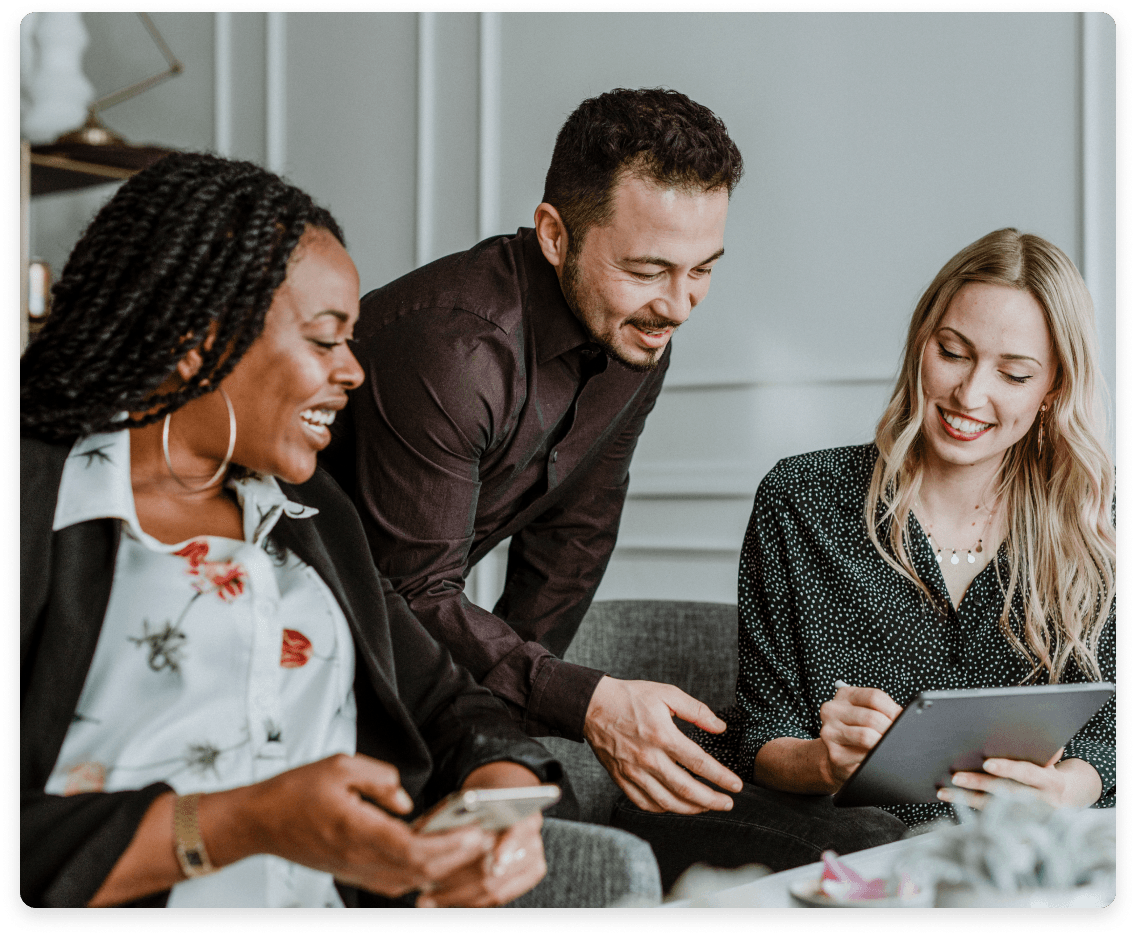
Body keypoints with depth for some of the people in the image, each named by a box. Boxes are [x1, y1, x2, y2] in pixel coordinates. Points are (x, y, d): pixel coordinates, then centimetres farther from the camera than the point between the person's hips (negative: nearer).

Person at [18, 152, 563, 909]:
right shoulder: (37, 502, -5)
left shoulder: (312, 515, 19)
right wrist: (245, 825, -23)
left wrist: (506, 797, -3)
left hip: (344, 895, 5)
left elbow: (446, 706, 18)